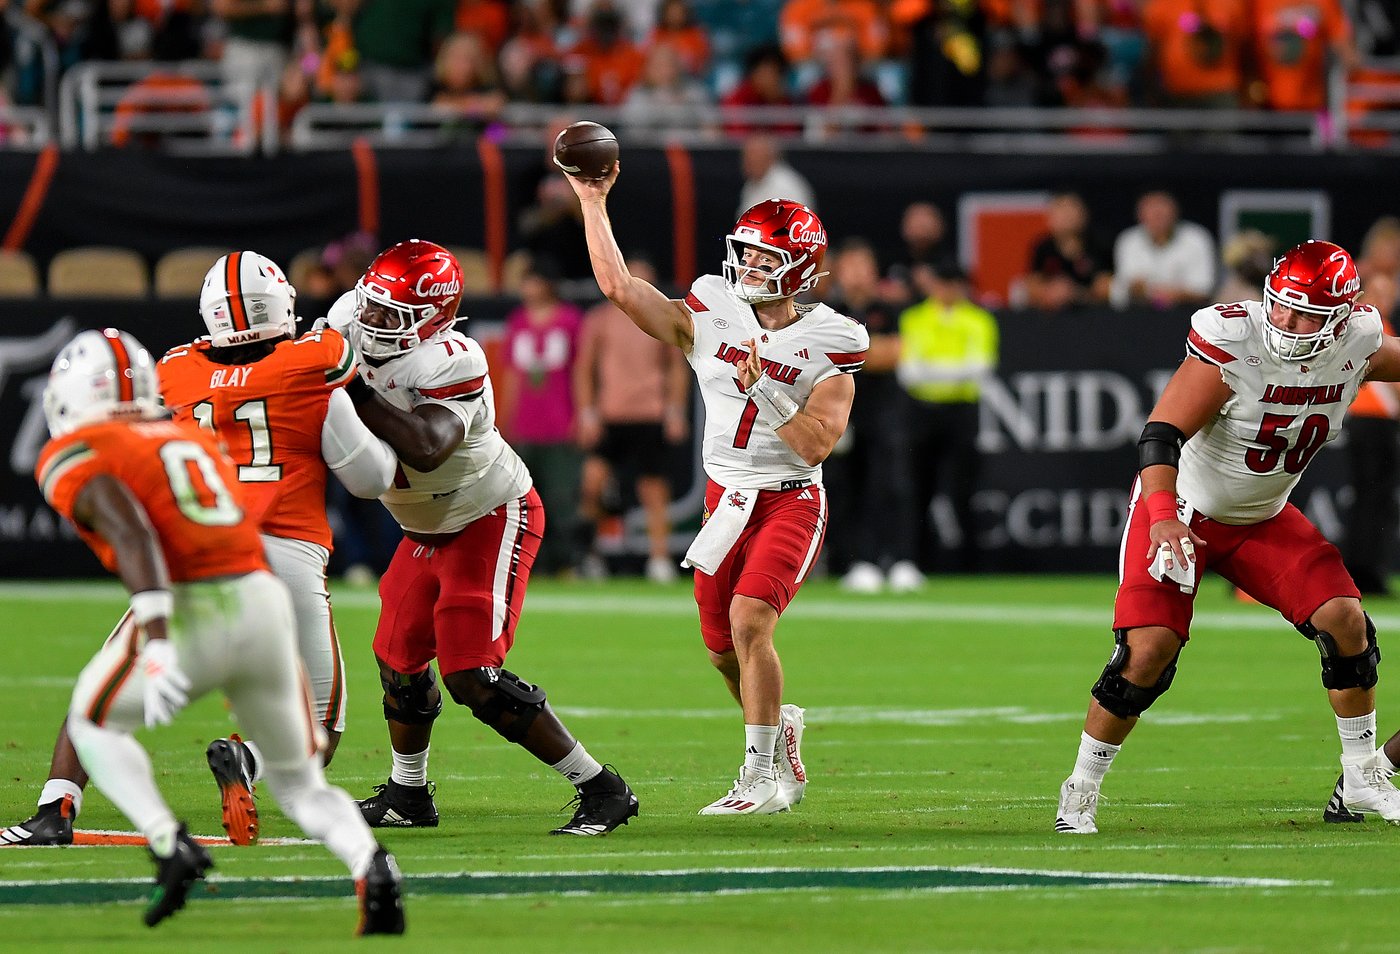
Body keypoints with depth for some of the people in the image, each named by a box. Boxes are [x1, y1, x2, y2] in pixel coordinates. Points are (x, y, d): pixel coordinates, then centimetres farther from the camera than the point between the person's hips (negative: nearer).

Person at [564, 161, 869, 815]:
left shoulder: (826, 346, -10)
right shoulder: (710, 317, -1)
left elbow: (817, 443, -18)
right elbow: (619, 287, -6)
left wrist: (763, 386, -25)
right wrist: (592, 201, -7)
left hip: (790, 500, -5)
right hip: (725, 497, 5)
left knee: (749, 621, -22)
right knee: (722, 644, 8)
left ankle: (761, 778, -14)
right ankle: (780, 729, 37)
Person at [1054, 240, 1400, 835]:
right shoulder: (1234, 344, -28)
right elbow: (1161, 433, -32)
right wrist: (1163, 518, -46)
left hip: (1263, 519, 5)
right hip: (1180, 509, -5)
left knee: (1343, 619, -7)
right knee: (1147, 652, -16)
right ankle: (1080, 793, 2)